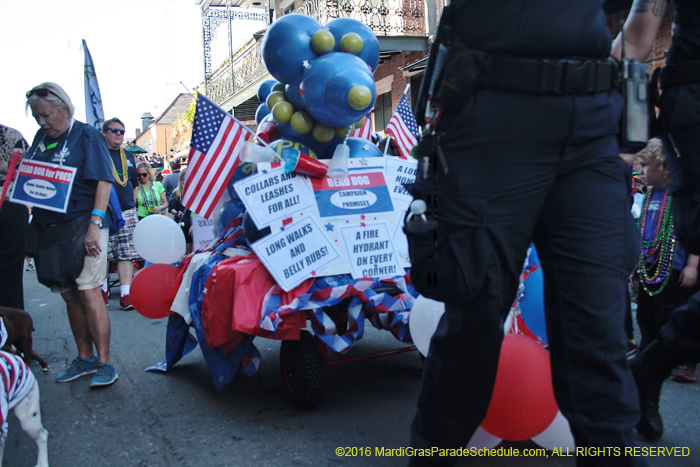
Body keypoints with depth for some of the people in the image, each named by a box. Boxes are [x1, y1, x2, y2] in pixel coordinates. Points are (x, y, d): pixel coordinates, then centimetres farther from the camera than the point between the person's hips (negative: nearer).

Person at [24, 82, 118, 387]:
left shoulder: (86, 135, -3)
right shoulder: (42, 137, 16)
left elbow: (104, 181, -11)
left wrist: (94, 224, -20)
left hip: (82, 225, -6)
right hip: (49, 227, 7)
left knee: (88, 291, -9)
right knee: (69, 295, 11)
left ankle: (105, 363, -3)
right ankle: (85, 358, 22)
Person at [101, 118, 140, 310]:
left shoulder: (128, 156, 17)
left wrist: (131, 204, 14)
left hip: (127, 213, 4)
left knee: (127, 254, -2)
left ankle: (126, 294, -2)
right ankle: (102, 290, 19)